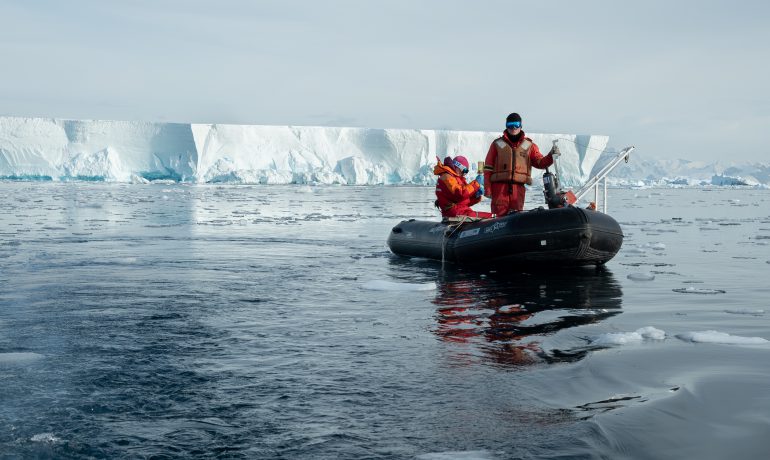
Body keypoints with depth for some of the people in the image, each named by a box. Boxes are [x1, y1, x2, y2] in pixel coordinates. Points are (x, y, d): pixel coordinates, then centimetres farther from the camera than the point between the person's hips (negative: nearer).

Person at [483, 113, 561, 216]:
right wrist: (487, 188, 1)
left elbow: (540, 162, 11)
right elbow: (488, 167, 8)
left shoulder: (529, 145, 15)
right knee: (500, 215, -7)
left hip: (518, 186, 2)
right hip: (500, 184, -1)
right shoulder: (498, 144, 10)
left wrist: (550, 156, -9)